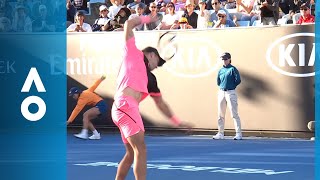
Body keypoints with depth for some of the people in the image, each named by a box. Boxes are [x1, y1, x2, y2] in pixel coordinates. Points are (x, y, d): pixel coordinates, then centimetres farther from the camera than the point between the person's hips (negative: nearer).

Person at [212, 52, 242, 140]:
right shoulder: (221, 70, 13)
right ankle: (220, 133, 16)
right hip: (221, 93, 7)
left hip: (230, 93, -7)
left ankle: (238, 134, -10)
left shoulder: (233, 69, -5)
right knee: (220, 115, 9)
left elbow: (238, 80, -11)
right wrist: (222, 87, 10)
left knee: (234, 114, -10)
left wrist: (231, 86, -1)